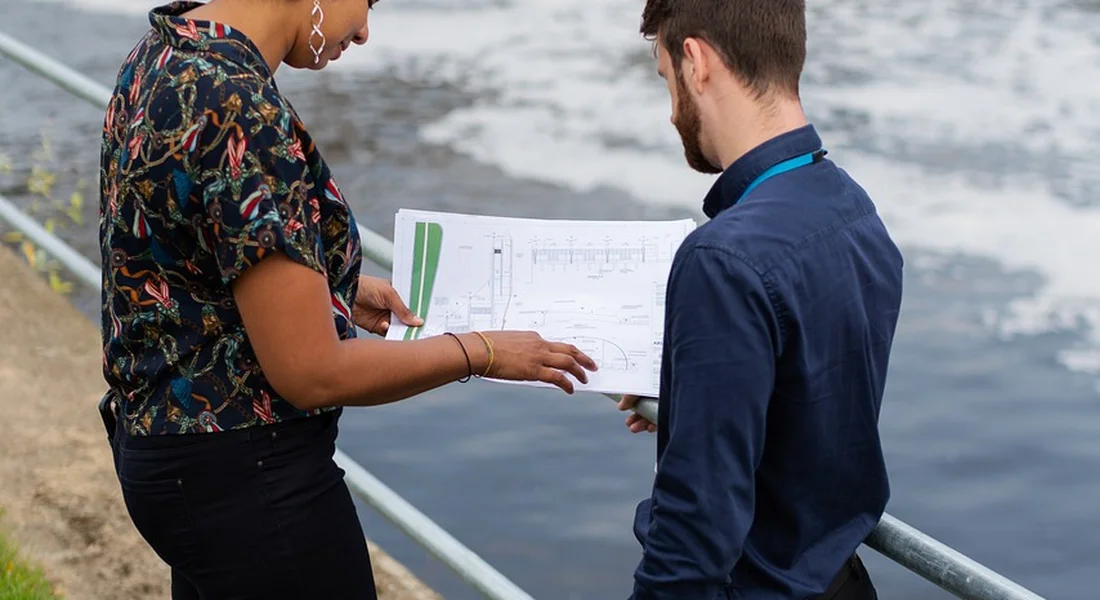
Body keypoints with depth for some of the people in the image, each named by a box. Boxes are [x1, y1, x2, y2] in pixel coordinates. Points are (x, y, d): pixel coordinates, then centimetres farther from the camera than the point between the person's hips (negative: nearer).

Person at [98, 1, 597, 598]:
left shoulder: (160, 55, 3)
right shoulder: (242, 110, -25)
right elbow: (311, 373, -23)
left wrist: (330, 292, 13)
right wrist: (481, 352, -11)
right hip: (249, 478, -10)